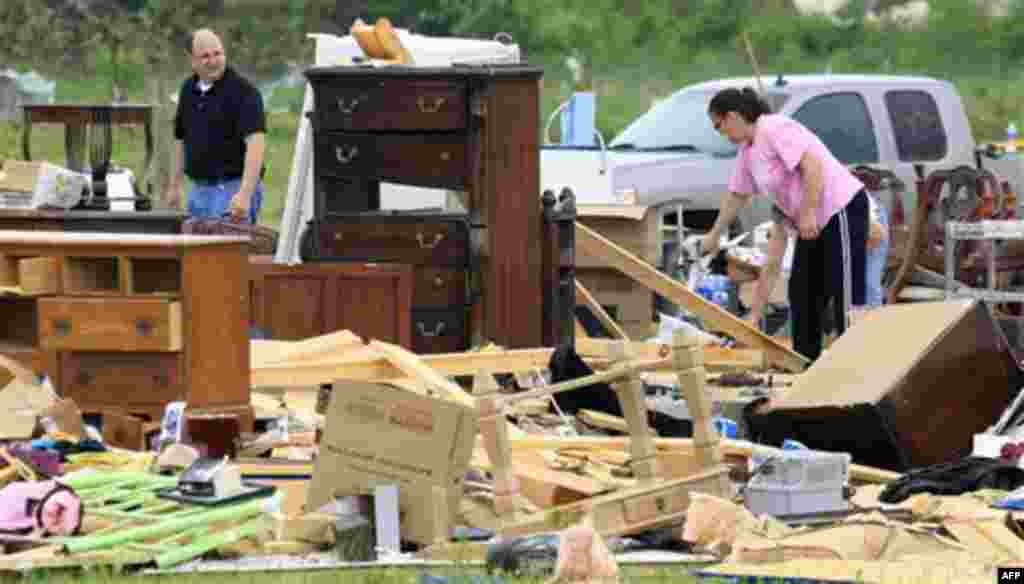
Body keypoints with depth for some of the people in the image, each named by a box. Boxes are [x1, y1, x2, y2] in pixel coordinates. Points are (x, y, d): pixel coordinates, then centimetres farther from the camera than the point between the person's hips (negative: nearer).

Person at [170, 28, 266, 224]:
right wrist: (175, 185, 17)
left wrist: (245, 193, -30)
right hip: (198, 189, 7)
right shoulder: (188, 90, 11)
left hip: (233, 188, -7)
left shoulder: (243, 91, -12)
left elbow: (256, 143, -21)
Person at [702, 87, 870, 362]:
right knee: (802, 293, 13)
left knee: (845, 293, -12)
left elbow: (812, 165, -26)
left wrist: (808, 212, -27)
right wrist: (714, 235, 34)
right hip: (813, 221, 11)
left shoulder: (774, 129, -18)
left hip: (841, 208, -11)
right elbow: (736, 195, 26)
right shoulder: (747, 151, 13)